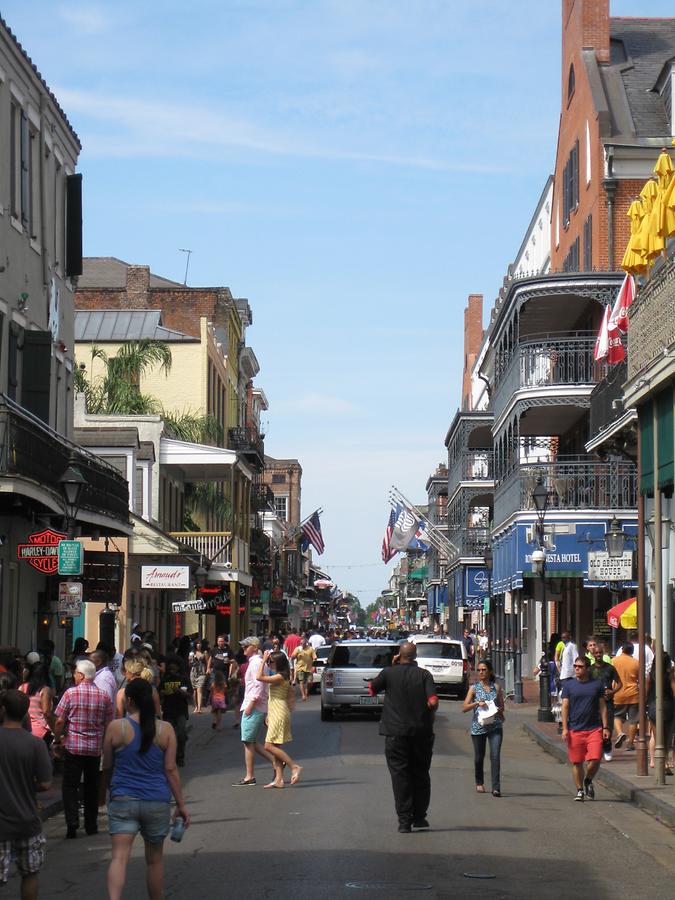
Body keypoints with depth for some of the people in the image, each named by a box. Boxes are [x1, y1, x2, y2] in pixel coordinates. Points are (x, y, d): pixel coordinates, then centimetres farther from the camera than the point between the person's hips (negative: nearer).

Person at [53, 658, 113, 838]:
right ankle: (91, 825, 18)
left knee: (70, 785, 2)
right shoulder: (104, 697, 1)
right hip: (96, 748, 3)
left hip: (74, 746, -3)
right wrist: (105, 744, 18)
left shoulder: (71, 693, -8)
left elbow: (60, 721, -8)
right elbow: (109, 724, 5)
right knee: (92, 786, 14)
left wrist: (57, 740, 7)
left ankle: (72, 822, -13)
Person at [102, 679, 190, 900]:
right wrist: (181, 804, 4)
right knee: (154, 859, 17)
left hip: (123, 800, -2)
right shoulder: (165, 730, -2)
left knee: (119, 856, -11)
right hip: (157, 803, 2)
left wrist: (103, 792, 24)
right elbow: (171, 769, -2)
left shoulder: (116, 728, -4)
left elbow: (107, 767, 6)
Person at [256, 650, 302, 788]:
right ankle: (278, 779, 5)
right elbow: (291, 696, 19)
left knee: (269, 746, -11)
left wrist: (264, 660, -14)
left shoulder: (279, 677, -15)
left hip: (279, 714, -10)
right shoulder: (283, 677, 14)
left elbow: (259, 677, -22)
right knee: (274, 747, 7)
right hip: (275, 714, 10)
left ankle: (294, 767, -9)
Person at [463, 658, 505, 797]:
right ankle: (479, 783, 33)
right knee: (479, 757, 11)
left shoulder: (496, 688, 7)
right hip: (478, 726, 0)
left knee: (495, 756, -13)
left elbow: (502, 706, 18)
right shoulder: (474, 688, 4)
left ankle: (496, 787, -16)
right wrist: (477, 703, -18)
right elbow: (464, 708, -4)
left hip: (495, 727, 0)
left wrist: (499, 711, -2)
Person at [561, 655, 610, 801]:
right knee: (576, 762, 4)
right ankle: (579, 790, 18)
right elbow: (565, 707, 4)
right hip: (575, 729, 0)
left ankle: (588, 781, 17)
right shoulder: (569, 685, 5)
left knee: (595, 759, -10)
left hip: (594, 729, 0)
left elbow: (602, 707, 10)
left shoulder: (597, 685, 7)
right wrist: (565, 728, -3)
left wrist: (605, 727, 4)